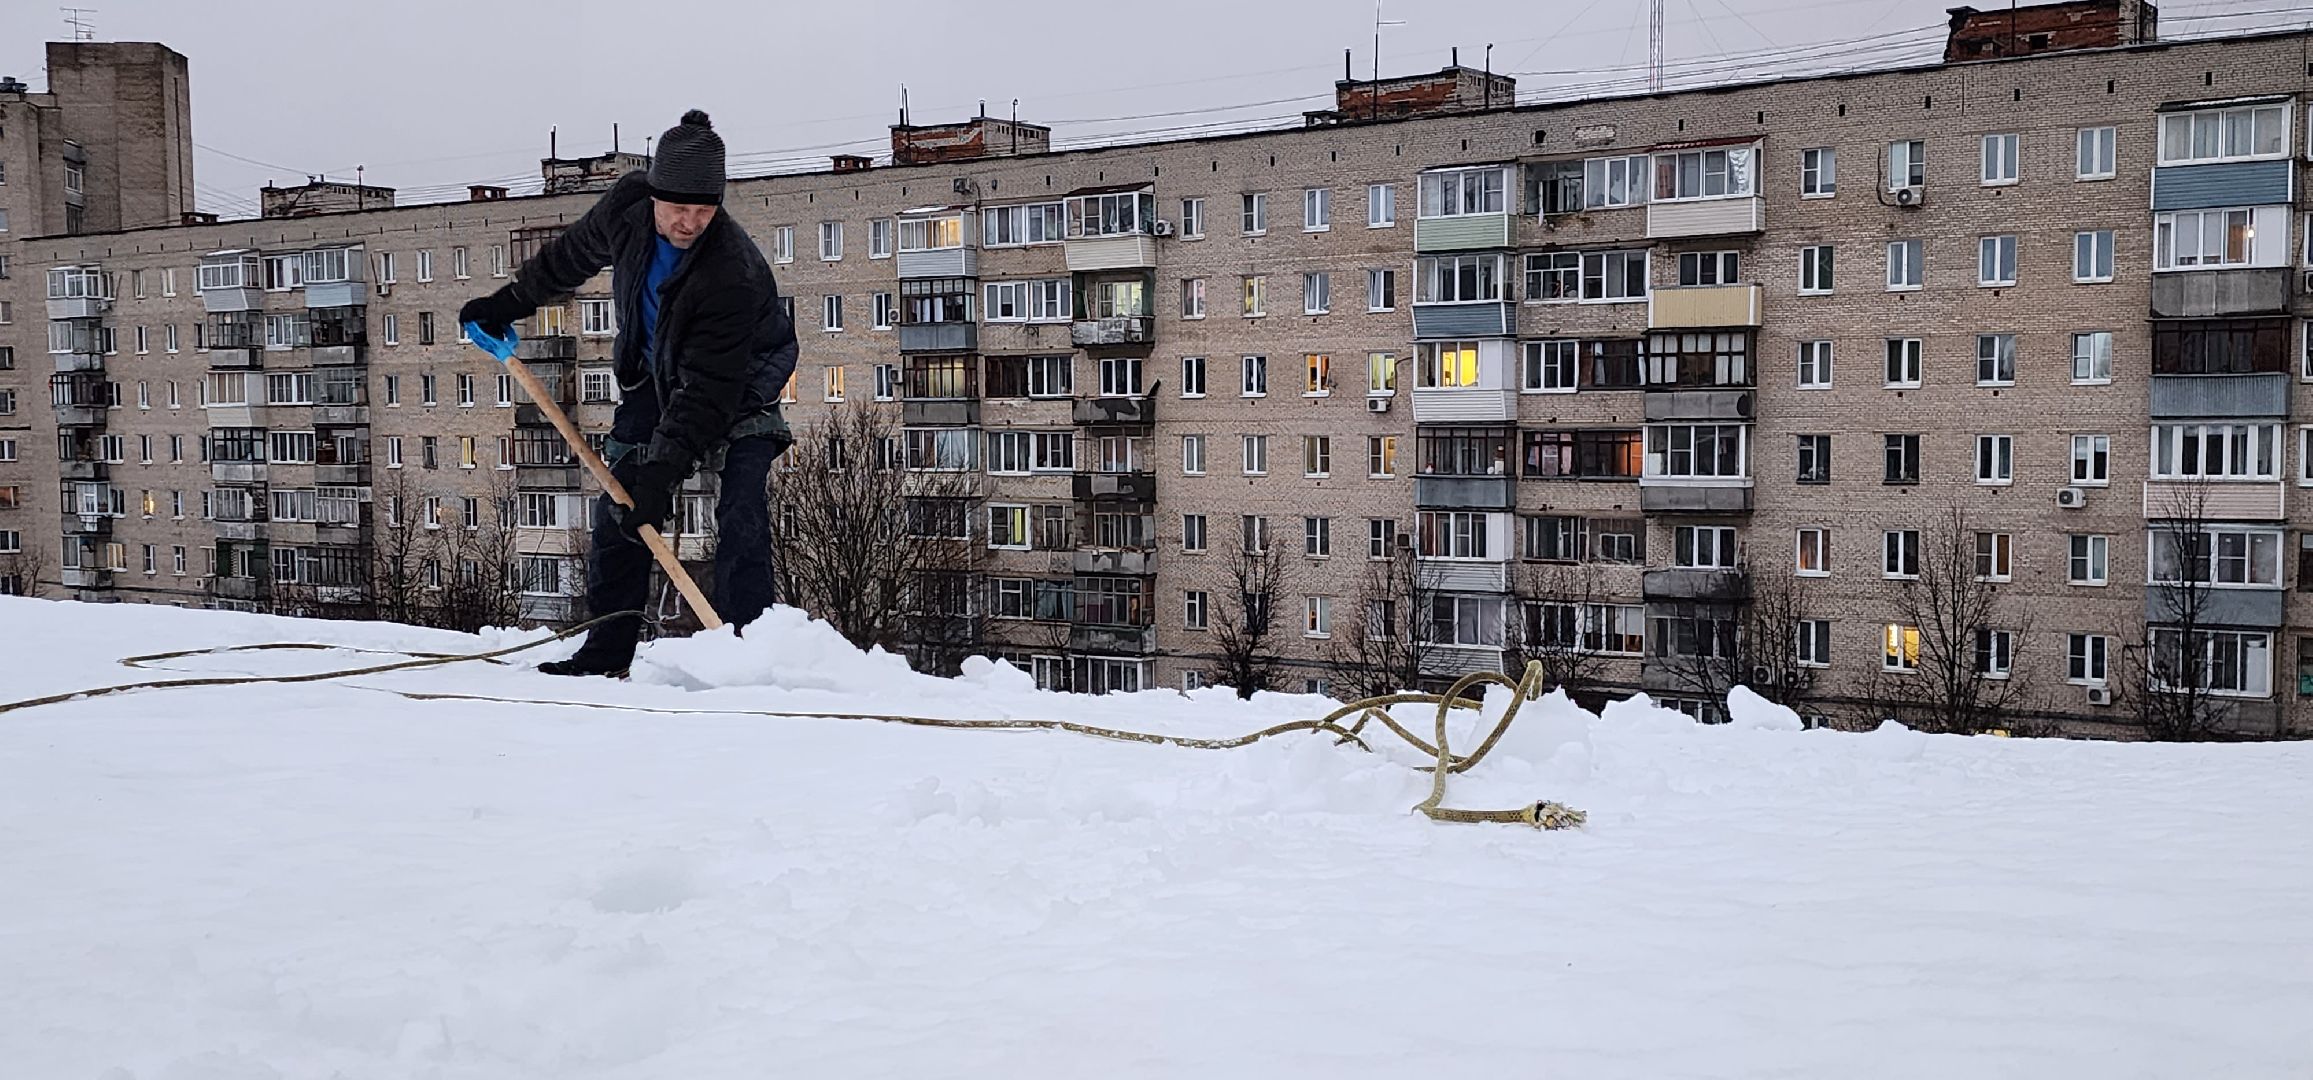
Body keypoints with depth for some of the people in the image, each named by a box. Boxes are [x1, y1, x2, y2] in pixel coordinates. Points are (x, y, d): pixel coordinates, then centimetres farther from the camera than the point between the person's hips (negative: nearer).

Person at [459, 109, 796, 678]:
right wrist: (510, 301, 12)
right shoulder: (626, 206, -21)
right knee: (619, 503, 2)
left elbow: (708, 391, -39)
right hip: (655, 371, 6)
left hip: (738, 381, -5)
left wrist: (664, 471, -44)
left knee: (742, 512, -21)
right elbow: (573, 254, 4)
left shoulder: (734, 272, -38)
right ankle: (607, 650, 10)